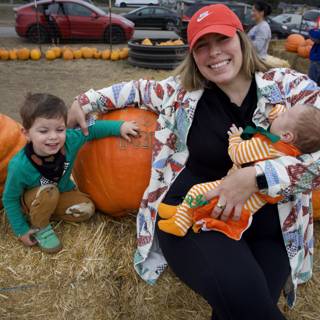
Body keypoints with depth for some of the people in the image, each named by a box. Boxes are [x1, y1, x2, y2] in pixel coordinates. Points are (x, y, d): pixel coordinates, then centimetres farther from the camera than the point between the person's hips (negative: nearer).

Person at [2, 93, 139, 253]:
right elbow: (10, 199, -21)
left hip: (61, 192, 4)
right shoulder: (20, 166, -35)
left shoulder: (70, 140, -30)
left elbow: (91, 128, -13)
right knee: (48, 192, -34)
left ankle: (44, 212, 3)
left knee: (87, 209, -13)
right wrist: (22, 231, -17)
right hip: (30, 200, -4)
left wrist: (119, 127, -21)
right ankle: (39, 227, -8)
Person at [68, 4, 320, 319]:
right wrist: (86, 101, 21)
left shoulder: (290, 87, -2)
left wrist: (255, 177, -21)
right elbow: (139, 89, 21)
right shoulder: (182, 91, 3)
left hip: (266, 225, 1)